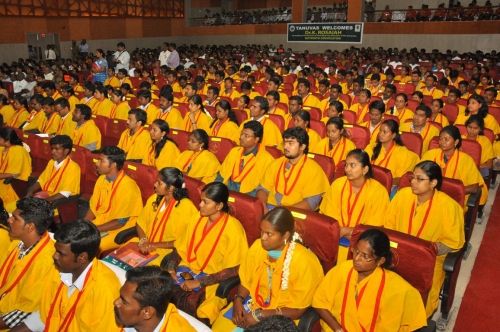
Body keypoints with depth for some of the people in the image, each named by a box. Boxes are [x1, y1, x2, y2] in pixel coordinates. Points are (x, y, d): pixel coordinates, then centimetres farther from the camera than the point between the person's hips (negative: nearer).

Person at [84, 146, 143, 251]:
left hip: (120, 230, -7)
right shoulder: (102, 179, 0)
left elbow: (120, 222, -19)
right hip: (100, 223, 8)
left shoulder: (128, 187, -24)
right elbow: (93, 208, 10)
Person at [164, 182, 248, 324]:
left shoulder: (233, 229, -16)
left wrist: (200, 282, -19)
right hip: (188, 271, 5)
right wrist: (171, 267, -7)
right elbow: (181, 249, 11)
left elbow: (232, 270, -15)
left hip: (213, 280, -5)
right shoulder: (197, 218, 3)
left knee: (188, 303, -29)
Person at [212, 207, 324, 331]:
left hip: (281, 316, -4)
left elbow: (298, 310, -16)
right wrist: (238, 300, -12)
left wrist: (260, 315, -20)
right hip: (253, 303, 5)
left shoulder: (303, 261, -22)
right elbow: (245, 281, 6)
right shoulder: (257, 246, -8)